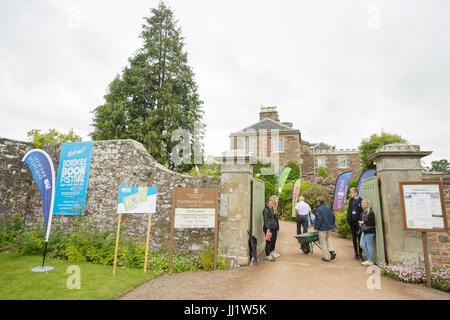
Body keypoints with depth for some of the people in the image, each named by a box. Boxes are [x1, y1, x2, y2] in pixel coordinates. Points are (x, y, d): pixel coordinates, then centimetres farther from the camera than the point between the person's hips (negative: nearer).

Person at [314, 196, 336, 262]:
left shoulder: (318, 209, -15)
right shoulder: (328, 208, 6)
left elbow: (319, 219, -20)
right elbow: (333, 216, 8)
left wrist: (316, 227, -9)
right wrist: (332, 225, 16)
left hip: (322, 228, -7)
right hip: (329, 227, 7)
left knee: (323, 242, 4)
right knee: (327, 239, 25)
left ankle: (326, 257, 7)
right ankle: (332, 251, 9)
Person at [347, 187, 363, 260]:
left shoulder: (360, 200, -8)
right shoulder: (351, 200, 10)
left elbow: (362, 211, -11)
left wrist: (360, 220, -17)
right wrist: (348, 218, 4)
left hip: (358, 221, -6)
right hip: (352, 221, 6)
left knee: (360, 237, 0)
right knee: (354, 237, 11)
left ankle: (360, 253, 9)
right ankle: (356, 253, 19)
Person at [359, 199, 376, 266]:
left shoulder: (370, 212, -13)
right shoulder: (363, 212, 13)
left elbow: (372, 222, -16)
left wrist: (363, 222, -15)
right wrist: (360, 223, 12)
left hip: (369, 231, -9)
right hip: (364, 231, 9)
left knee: (369, 246, -1)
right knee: (362, 245, 10)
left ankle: (370, 261, 8)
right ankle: (369, 258, 22)